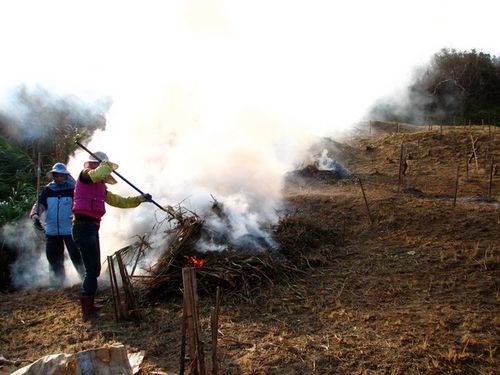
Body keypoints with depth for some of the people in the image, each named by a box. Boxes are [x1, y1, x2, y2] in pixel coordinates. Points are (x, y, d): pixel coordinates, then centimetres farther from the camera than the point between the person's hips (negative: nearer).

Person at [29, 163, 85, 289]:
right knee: (53, 257, 12)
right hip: (52, 231, 4)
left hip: (70, 230, -4)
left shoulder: (72, 190, -3)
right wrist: (35, 215, -23)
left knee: (76, 255, -3)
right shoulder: (47, 190, 7)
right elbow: (39, 204, -3)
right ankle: (56, 282, 27)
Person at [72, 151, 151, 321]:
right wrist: (107, 165, -8)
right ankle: (88, 312, -4)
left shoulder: (101, 187, 21)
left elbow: (120, 201, 26)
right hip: (83, 226, -10)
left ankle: (88, 307, 31)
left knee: (94, 269, 17)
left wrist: (139, 199, 19)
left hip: (92, 229, 10)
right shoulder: (85, 174, -3)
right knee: (92, 269, -10)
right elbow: (96, 175, -27)